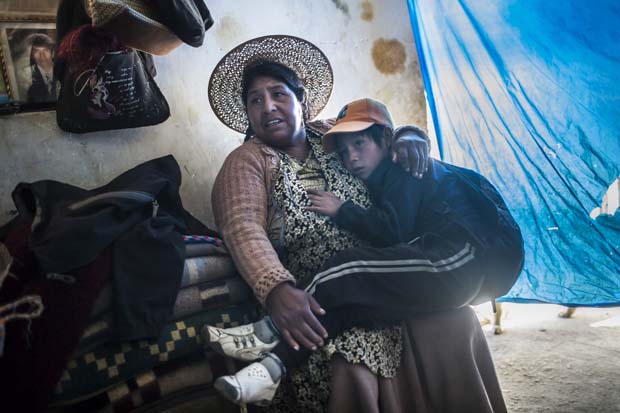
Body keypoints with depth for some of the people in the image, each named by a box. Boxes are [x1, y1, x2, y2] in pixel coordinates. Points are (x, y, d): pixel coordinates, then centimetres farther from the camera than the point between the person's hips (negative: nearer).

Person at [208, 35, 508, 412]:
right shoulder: (246, 163, 1)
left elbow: (387, 135, 25)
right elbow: (244, 230, -16)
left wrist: (410, 138, -1)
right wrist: (277, 290, -35)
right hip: (316, 300, -4)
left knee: (453, 319, -19)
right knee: (352, 375, -30)